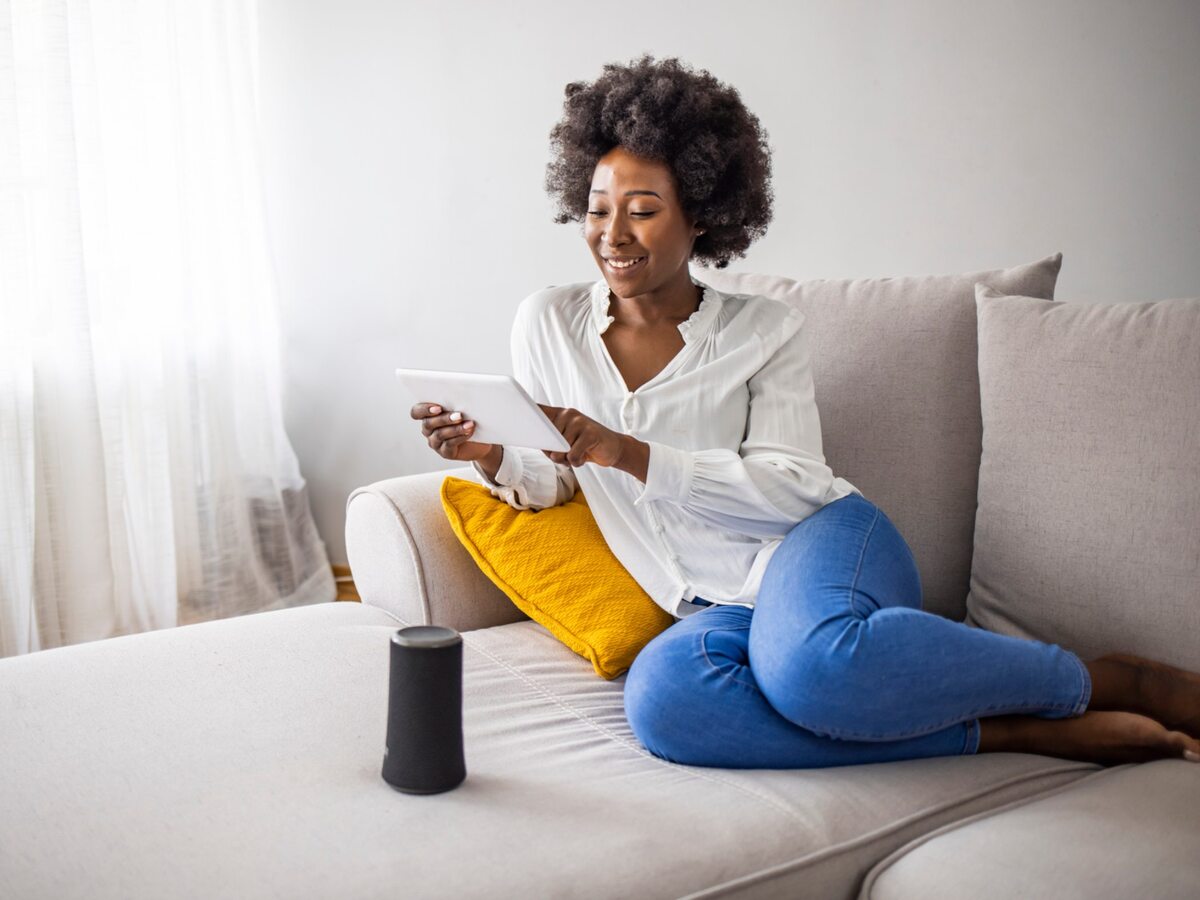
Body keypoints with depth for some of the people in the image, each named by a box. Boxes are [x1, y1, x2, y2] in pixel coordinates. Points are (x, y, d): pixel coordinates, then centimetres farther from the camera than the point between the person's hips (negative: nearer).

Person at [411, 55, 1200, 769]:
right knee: (660, 699, -35)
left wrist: (624, 452, -17)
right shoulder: (548, 324, 11)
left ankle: (1109, 681, -15)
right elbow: (551, 484, 16)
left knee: (808, 661, -40)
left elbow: (789, 490, -7)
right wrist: (493, 458, -7)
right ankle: (1003, 732, -25)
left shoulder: (766, 333, 4)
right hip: (715, 609, 3)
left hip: (817, 544, -2)